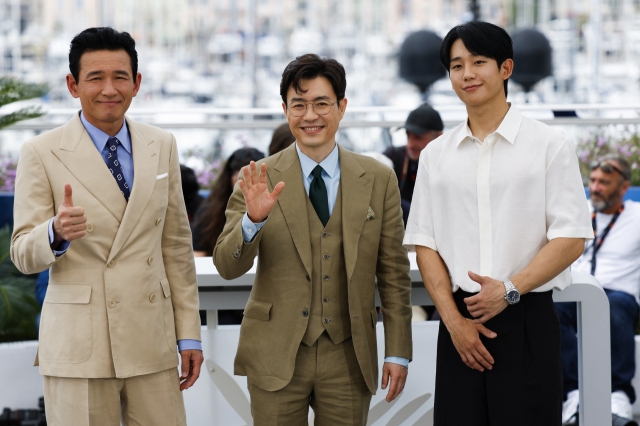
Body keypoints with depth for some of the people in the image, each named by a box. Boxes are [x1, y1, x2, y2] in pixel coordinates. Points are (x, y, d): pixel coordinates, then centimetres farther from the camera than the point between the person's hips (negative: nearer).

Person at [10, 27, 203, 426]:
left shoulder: (162, 146, 10)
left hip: (152, 343, 3)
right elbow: (24, 254, -4)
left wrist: (189, 333, 9)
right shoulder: (41, 153, -2)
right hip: (78, 347, -3)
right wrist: (57, 232, -26)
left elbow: (176, 244, 12)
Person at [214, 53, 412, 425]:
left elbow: (394, 273, 6)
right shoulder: (260, 180, 0)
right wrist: (253, 220, -24)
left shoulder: (378, 180, 4)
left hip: (348, 356, 1)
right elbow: (227, 266, -5)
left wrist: (398, 352, 4)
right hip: (276, 357, -1)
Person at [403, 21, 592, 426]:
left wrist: (510, 289, -16)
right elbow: (425, 244, 8)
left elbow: (571, 238, -4)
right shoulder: (436, 156, 11)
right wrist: (454, 320, -4)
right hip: (460, 321, 3)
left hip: (528, 319, -3)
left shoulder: (549, 146, 1)